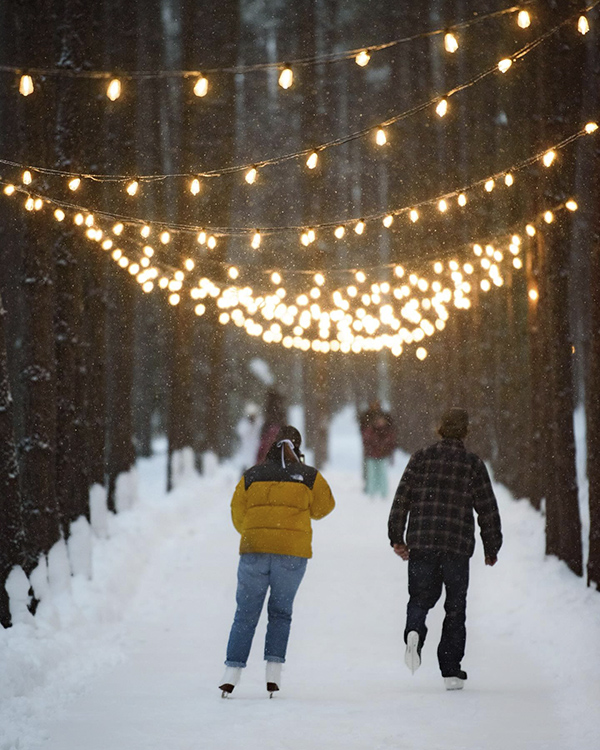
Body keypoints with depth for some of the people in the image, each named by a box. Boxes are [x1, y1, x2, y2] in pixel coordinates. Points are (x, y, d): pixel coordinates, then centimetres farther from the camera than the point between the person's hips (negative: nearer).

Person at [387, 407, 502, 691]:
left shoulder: (421, 458, 4)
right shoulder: (473, 464, 1)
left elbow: (401, 499, 1)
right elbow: (488, 510, 1)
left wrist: (396, 537, 7)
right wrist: (492, 548, 11)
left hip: (420, 543, 1)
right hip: (458, 545, -1)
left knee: (420, 598, 14)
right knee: (455, 608, 9)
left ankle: (414, 632, -20)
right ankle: (451, 672, 7)